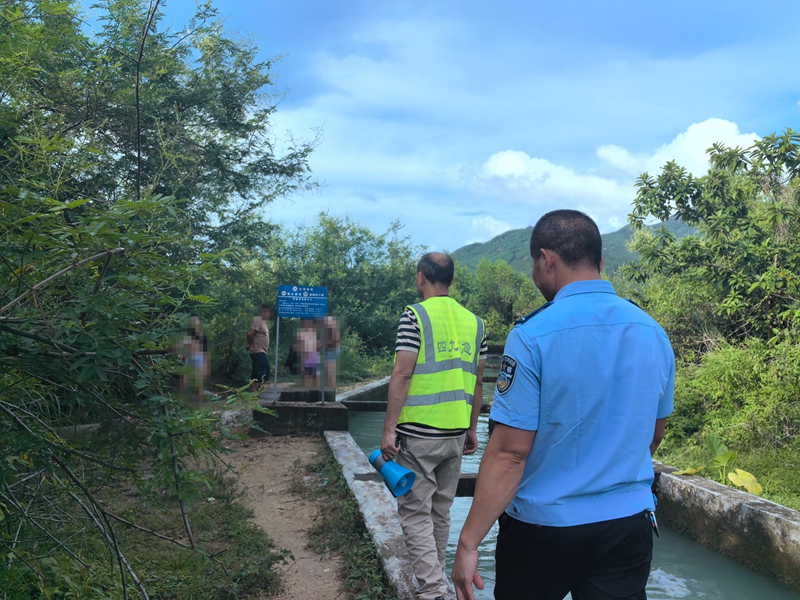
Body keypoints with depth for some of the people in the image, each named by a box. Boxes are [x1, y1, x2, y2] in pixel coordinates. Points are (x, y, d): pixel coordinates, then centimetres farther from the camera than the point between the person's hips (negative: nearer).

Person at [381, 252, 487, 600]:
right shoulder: (473, 322, 8)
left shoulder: (415, 316, -9)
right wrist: (471, 429, 20)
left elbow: (402, 375, -15)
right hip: (456, 434, 6)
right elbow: (477, 381, 12)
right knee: (440, 512, 17)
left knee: (415, 513, 1)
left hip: (418, 434, -6)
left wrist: (389, 430, -13)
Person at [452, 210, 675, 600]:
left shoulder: (533, 336, -18)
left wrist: (468, 542, -12)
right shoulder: (653, 333, 0)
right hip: (630, 523, 4)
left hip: (544, 527, -4)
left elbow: (509, 452, -19)